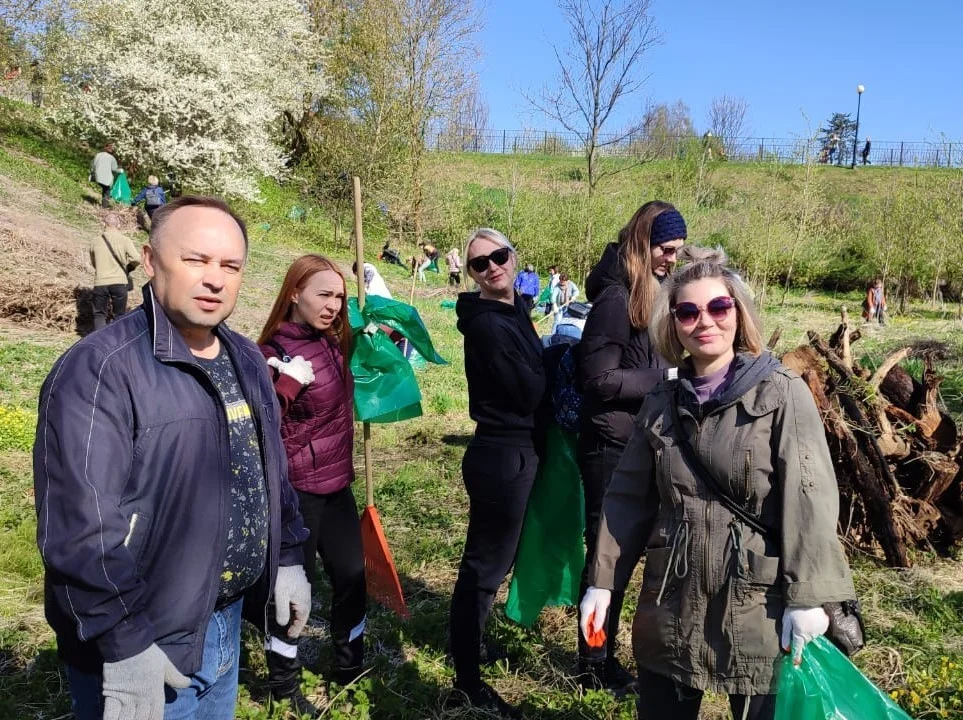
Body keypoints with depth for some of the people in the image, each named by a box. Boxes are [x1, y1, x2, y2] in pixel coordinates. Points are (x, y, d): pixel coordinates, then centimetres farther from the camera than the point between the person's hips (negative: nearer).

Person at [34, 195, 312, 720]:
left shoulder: (245, 359, 5)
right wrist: (125, 645, -23)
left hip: (228, 622, 8)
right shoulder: (101, 369, -22)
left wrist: (289, 558, 13)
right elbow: (83, 528, -25)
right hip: (145, 647, -7)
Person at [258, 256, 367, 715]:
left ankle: (351, 668, 37)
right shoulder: (275, 355, -19)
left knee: (352, 575, 17)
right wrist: (286, 385, -36)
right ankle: (284, 687, 26)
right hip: (297, 491, -8)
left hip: (336, 483, 8)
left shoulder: (332, 342, 3)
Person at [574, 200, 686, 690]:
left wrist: (678, 372, 1)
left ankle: (604, 653, 30)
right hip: (612, 447, -9)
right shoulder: (617, 297, -17)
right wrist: (665, 377, -17)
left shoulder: (650, 292, 13)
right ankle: (594, 665, 18)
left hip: (636, 443, 9)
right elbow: (599, 379, -20)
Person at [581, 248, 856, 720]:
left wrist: (807, 597, -15)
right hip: (670, 605, 4)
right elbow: (628, 498, 9)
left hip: (757, 608, -4)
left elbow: (809, 500, -11)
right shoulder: (661, 405, 5)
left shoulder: (783, 394, -7)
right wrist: (602, 582, 7)